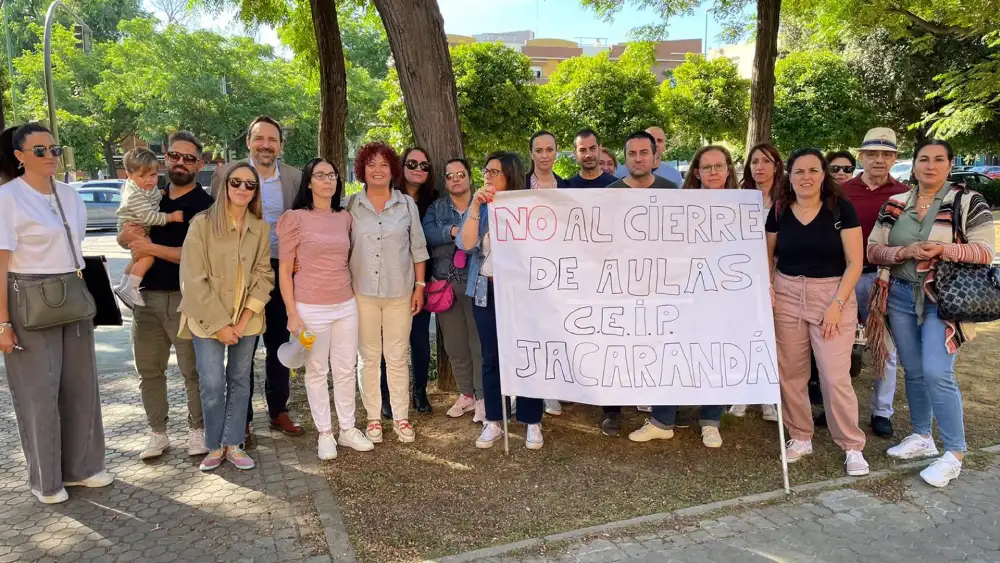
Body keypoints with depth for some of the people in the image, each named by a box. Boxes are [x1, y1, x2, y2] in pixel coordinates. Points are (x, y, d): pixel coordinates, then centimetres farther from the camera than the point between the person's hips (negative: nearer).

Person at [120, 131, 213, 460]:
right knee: (149, 369, 12)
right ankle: (158, 433, 25)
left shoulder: (205, 205, -7)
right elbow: (123, 240, 16)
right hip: (146, 296, 6)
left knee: (192, 369, 4)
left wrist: (151, 248, -18)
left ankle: (197, 430, 20)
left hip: (186, 298, -5)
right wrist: (130, 233, -8)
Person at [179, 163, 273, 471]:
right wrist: (220, 323, -13)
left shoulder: (261, 228, 1)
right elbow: (193, 280, -11)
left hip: (247, 318, 3)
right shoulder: (202, 223, -9)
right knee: (212, 384, -4)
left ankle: (233, 444, 21)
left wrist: (243, 320, -7)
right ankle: (214, 446, 15)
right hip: (208, 319, -3)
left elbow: (263, 276, 2)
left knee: (240, 382, 9)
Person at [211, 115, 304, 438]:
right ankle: (242, 417, 19)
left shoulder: (295, 178, 3)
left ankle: (278, 411, 27)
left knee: (279, 345, 12)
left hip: (282, 271, 2)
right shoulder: (227, 173, -3)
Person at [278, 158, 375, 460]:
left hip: (346, 305, 4)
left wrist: (355, 295, 11)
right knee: (317, 371, 7)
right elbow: (284, 270, -6)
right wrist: (292, 313, -10)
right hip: (311, 308, -4)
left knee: (346, 370, 10)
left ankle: (348, 429, 24)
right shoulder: (295, 218, -7)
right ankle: (324, 433, 20)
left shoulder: (345, 218, 7)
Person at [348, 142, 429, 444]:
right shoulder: (352, 205, 1)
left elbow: (418, 248, 4)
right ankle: (373, 417, 20)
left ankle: (401, 417, 18)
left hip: (399, 292, 0)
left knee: (397, 357, 7)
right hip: (363, 292, 0)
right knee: (369, 358, 8)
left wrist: (419, 286, 1)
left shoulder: (407, 204, 2)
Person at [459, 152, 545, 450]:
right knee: (491, 357, 8)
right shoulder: (479, 209, 6)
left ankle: (532, 423, 14)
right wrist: (475, 205, -17)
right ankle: (493, 422, 19)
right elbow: (466, 244, -10)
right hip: (487, 291, 3)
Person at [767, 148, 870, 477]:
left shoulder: (841, 209, -4)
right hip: (787, 297, 3)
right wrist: (767, 286, -6)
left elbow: (855, 262, -6)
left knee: (835, 376, -5)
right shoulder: (779, 211, 4)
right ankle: (800, 438, 23)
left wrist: (837, 304, -13)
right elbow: (768, 256, 12)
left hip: (832, 295, -3)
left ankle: (853, 447, 12)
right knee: (790, 373, 7)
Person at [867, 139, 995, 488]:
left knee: (937, 373, -12)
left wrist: (942, 249, -23)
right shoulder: (894, 205, 7)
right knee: (913, 371, 12)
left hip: (943, 299, -4)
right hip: (900, 296, 4)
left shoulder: (968, 203, -3)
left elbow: (985, 251, -7)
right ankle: (921, 437, 28)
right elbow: (872, 250, 4)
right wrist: (905, 251, -14)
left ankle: (954, 453, 2)